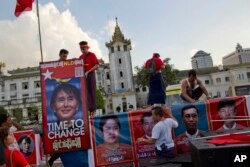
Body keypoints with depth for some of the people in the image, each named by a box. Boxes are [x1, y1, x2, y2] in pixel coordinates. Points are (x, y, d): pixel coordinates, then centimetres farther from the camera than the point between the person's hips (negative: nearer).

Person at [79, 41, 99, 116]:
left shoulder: (92, 55, -1)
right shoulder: (81, 57, 15)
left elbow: (97, 65, -9)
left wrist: (88, 72, -15)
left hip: (90, 75, -5)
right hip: (83, 75, 5)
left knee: (92, 92, 0)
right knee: (85, 92, 1)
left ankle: (93, 109, 6)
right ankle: (87, 108, 5)